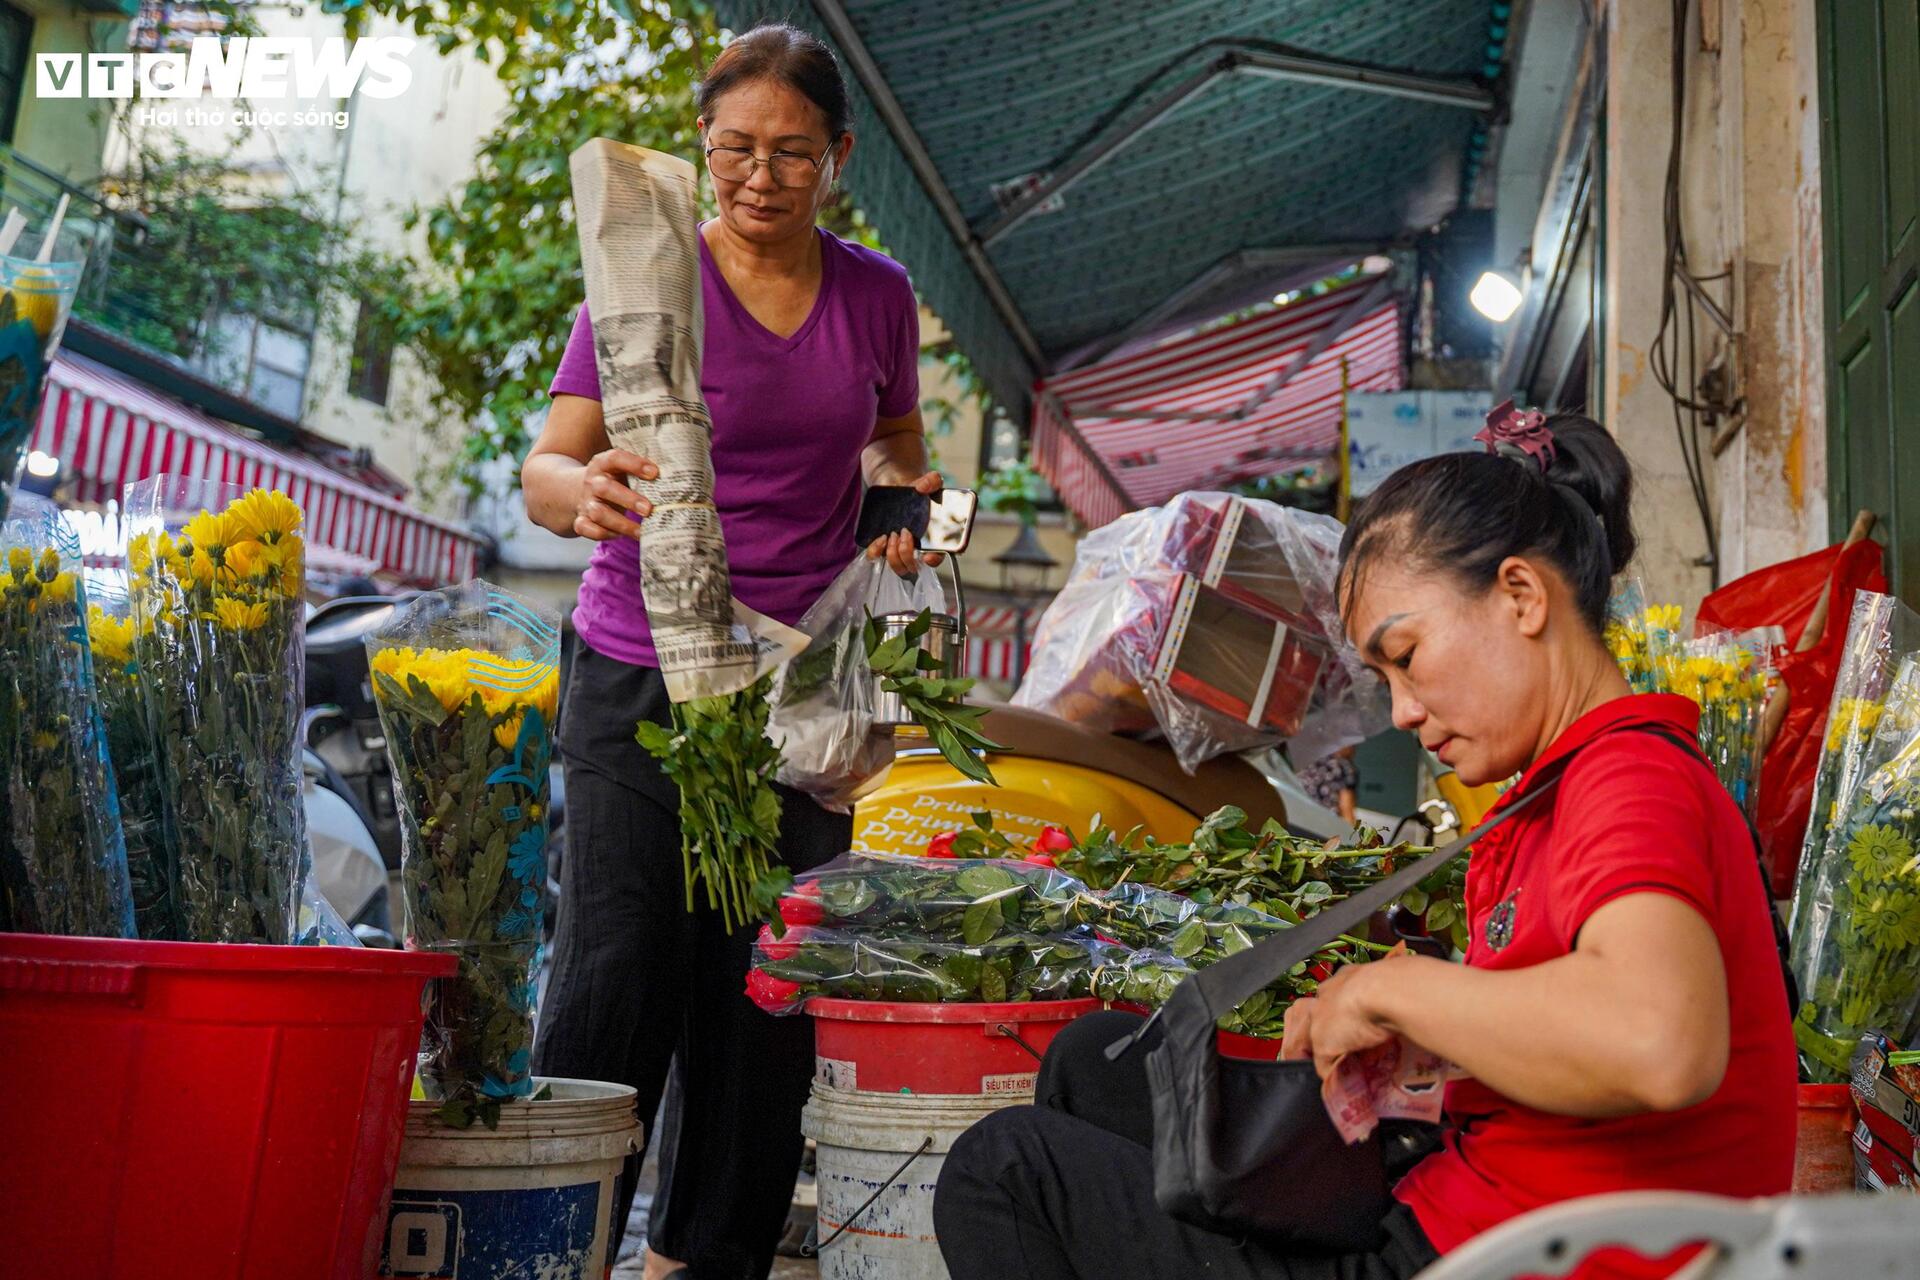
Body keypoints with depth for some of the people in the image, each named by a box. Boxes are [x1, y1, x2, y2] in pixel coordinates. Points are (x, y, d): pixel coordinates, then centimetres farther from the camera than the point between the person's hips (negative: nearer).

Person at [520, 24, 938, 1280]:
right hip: (641, 675, -2)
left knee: (766, 982, 4)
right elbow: (545, 469, -9)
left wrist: (906, 496, 4)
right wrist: (586, 491, -32)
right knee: (617, 975, -6)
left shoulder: (878, 296, 7)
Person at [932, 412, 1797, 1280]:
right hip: (1462, 1204, 10)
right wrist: (1351, 1020, -2)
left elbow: (1661, 1045, -43)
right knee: (1099, 1058, 19)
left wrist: (1392, 989, -26)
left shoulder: (1635, 778, -22)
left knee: (1002, 1172, -2)